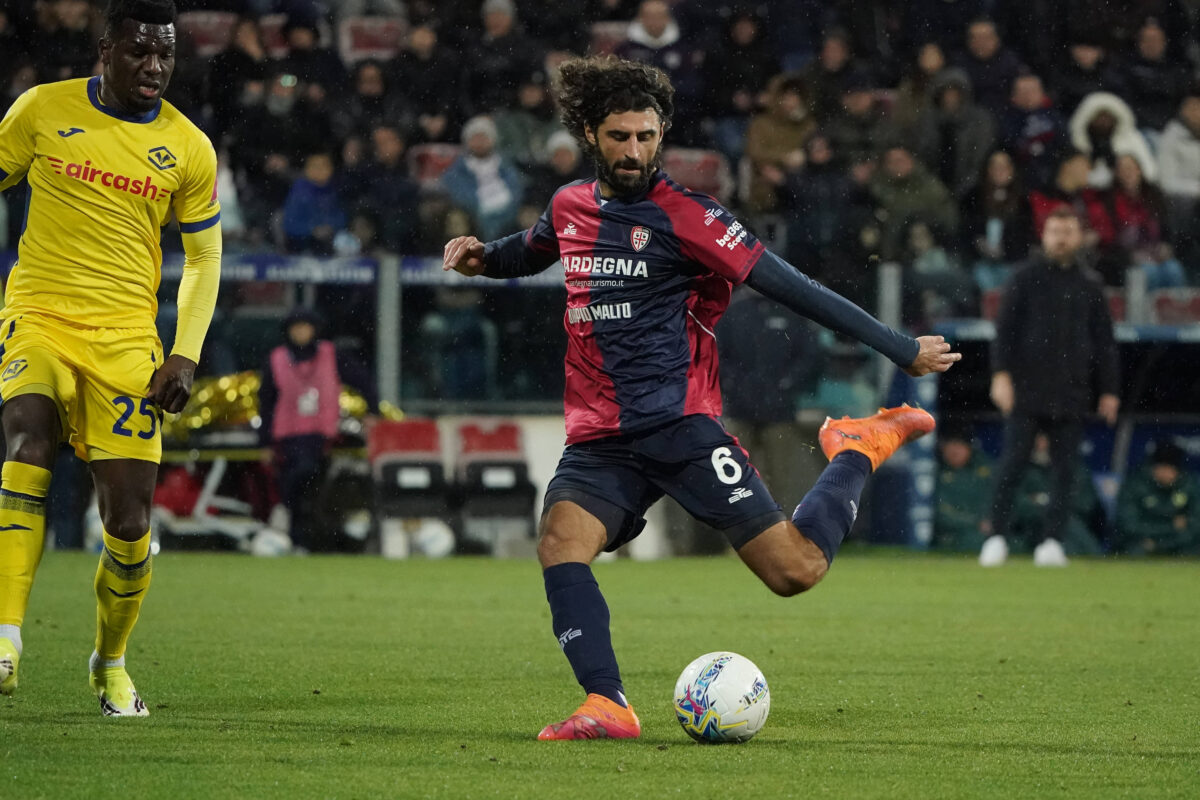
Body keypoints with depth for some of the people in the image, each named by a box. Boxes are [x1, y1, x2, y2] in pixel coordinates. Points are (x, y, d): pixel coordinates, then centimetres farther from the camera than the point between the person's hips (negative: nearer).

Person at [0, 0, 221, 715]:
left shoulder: (188, 148, 5)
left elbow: (205, 259, 12)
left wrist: (186, 356, 1)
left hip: (126, 338, 2)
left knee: (131, 517, -2)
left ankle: (111, 662, 25)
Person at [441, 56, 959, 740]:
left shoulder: (683, 215, -5)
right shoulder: (571, 207, 13)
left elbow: (789, 286, -6)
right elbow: (531, 252, 38)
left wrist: (902, 349, -8)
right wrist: (482, 257, 15)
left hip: (679, 423, -5)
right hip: (600, 439, 5)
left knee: (797, 570, -11)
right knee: (560, 544, -25)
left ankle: (858, 452, 16)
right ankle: (607, 708, -27)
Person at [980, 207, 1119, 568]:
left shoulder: (1088, 285, 13)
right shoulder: (1027, 277, 5)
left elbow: (1104, 341, 17)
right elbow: (1004, 329, 0)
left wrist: (1108, 390, 10)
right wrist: (1001, 374, -12)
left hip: (1071, 394, 3)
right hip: (1027, 389, -3)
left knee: (1065, 470, -2)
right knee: (1012, 464, -7)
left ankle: (1052, 540, 2)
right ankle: (997, 537, -1)